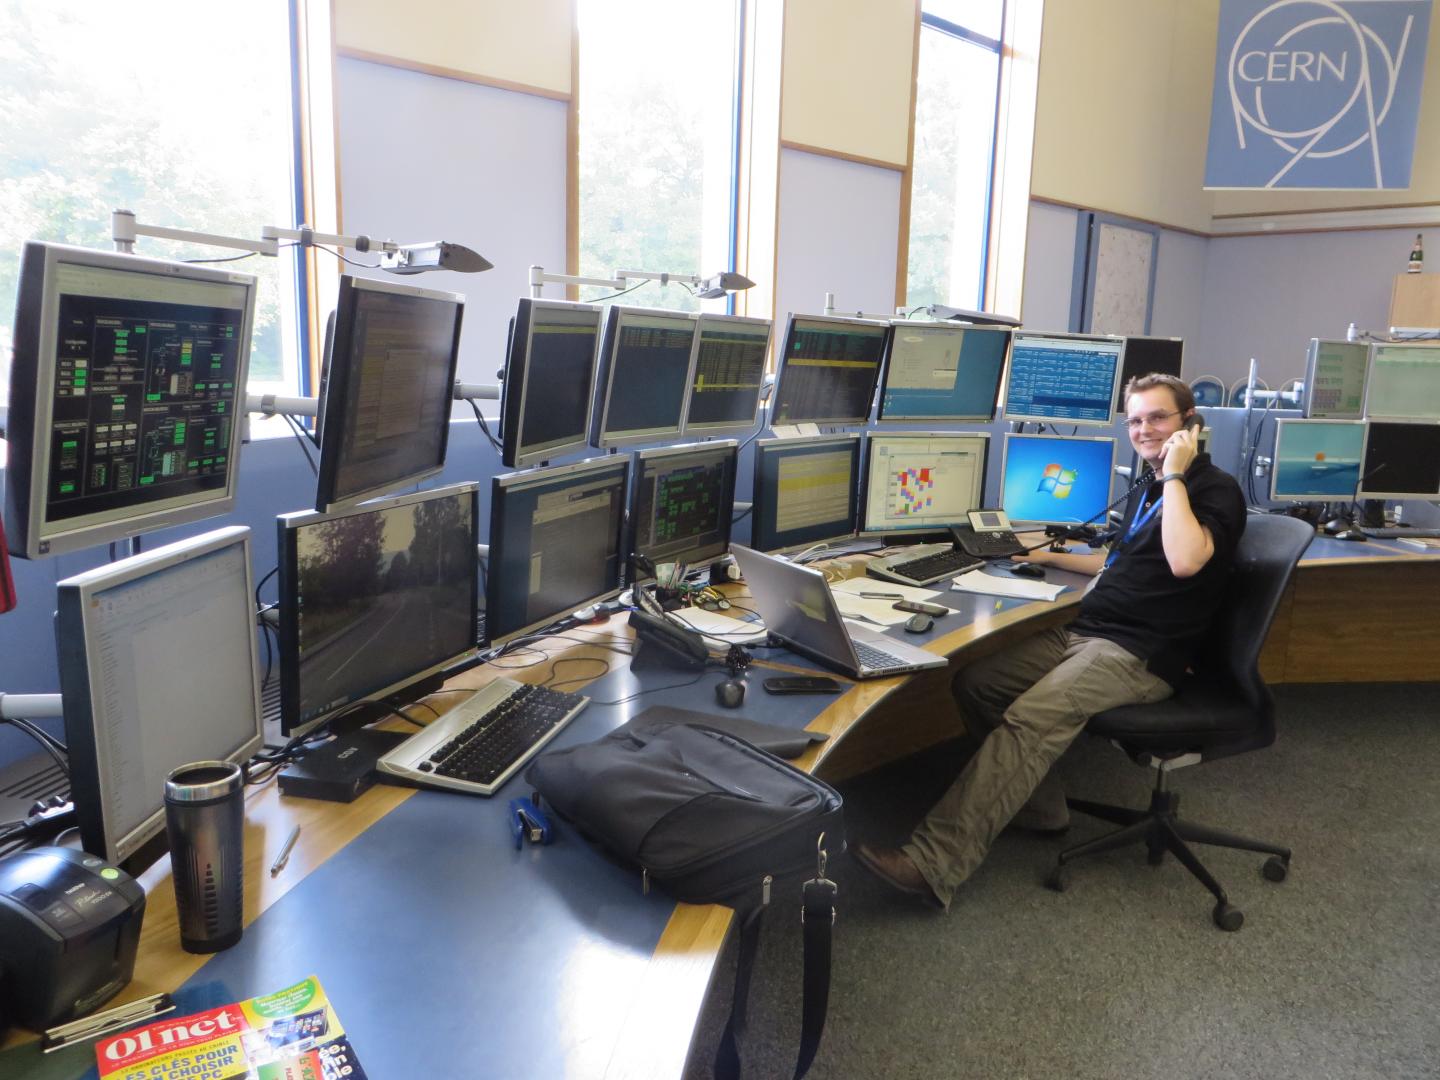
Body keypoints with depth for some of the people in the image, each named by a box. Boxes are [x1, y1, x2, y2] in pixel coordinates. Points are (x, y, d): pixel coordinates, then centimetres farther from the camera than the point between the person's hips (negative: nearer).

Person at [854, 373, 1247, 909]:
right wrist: (1053, 557, 36)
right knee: (974, 683, -9)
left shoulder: (1216, 490, -4)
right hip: (1081, 630, 9)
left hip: (1142, 655, -9)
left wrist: (1175, 475, -16)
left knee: (1032, 718, -31)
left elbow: (1184, 560, -26)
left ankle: (933, 865, -36)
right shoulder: (1146, 488, 22)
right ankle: (1041, 809, 4)